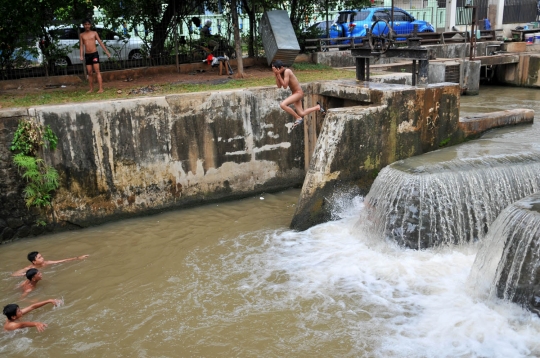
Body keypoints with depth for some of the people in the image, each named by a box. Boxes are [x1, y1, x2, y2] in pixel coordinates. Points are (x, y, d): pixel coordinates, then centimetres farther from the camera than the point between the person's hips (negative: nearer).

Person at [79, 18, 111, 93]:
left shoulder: (94, 33, 4)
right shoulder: (82, 35, 8)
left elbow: (100, 42, 2)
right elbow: (81, 45, 6)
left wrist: (106, 51, -4)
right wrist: (81, 55, -6)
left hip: (94, 54, -3)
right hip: (87, 55, 3)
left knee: (97, 71, -9)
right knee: (89, 72, 5)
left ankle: (101, 89, -12)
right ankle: (91, 89, 12)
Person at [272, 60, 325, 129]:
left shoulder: (287, 71, -19)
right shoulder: (281, 73, 5)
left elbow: (285, 86, -23)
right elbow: (279, 86, 2)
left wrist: (278, 74, -22)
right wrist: (276, 75, -6)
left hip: (298, 93, -9)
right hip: (295, 93, 9)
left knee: (282, 105, -26)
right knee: (302, 114, 13)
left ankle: (298, 118, -11)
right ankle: (318, 107, 33)